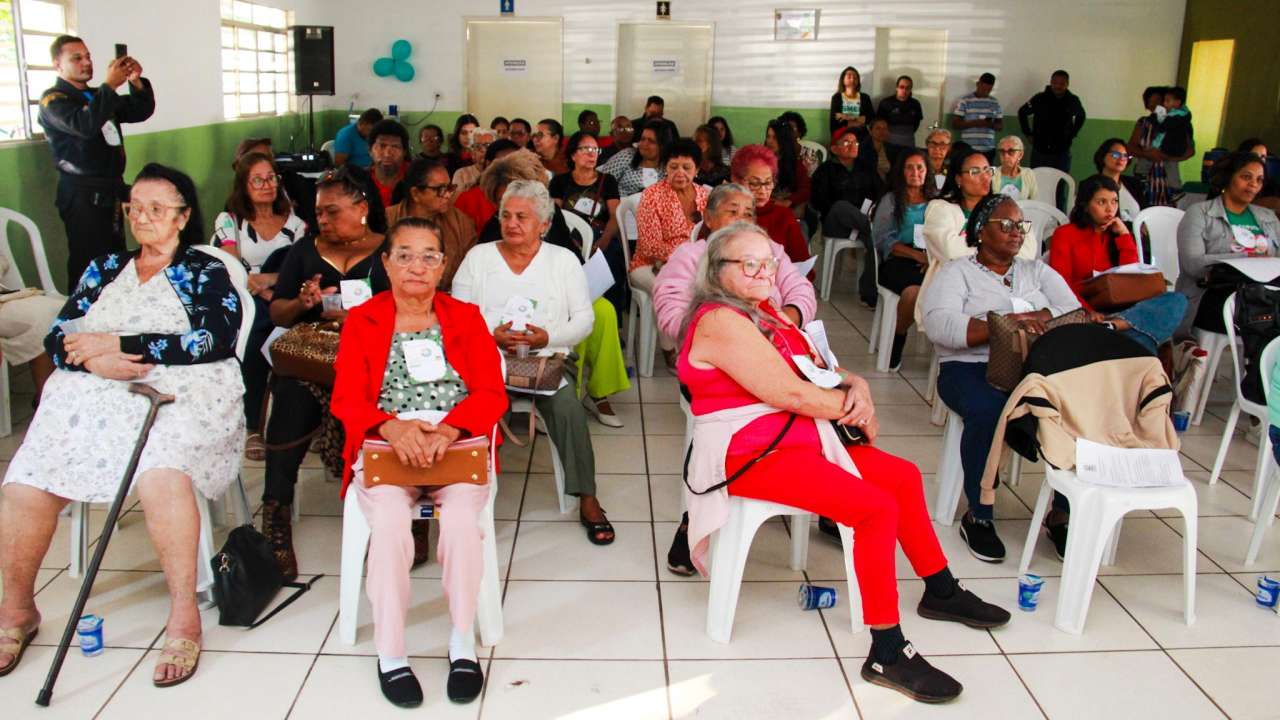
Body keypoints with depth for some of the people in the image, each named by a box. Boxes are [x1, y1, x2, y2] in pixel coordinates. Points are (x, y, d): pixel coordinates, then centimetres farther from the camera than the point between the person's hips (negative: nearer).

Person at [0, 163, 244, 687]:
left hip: (181, 398, -4)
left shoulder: (204, 272, 10)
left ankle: (184, 617, -23)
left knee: (162, 478, -35)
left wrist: (117, 343, -8)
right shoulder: (104, 269, 24)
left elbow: (216, 339, -8)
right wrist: (97, 361, -9)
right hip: (92, 398, 4)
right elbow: (57, 339, 15)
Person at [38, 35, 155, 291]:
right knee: (89, 265, -10)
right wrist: (110, 85, -24)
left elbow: (140, 112, 12)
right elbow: (84, 125, -25)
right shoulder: (53, 100, -5)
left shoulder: (99, 97, 17)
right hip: (82, 194, -7)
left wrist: (136, 82, -6)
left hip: (110, 190, 7)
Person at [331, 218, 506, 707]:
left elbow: (492, 394, 3)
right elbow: (346, 400, 2)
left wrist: (446, 430, -17)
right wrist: (393, 428, -20)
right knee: (390, 521, -29)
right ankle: (390, 654, -18)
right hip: (385, 450, 0)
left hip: (457, 448, 0)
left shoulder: (466, 317, 13)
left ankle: (462, 644, -16)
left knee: (462, 515, -29)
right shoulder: (361, 321, 12)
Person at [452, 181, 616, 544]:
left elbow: (584, 319, 6)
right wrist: (491, 335, -11)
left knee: (567, 406, -30)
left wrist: (549, 337, -12)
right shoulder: (478, 256, 14)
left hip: (549, 358, 0)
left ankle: (588, 501, -18)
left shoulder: (563, 259, 12)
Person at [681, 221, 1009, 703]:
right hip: (750, 455, -10)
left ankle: (941, 591, 29)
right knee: (877, 509, -23)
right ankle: (886, 655, -16)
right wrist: (855, 409, -8)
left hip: (802, 439, 11)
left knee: (903, 476, 12)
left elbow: (820, 365, 17)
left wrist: (857, 385, -5)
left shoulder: (766, 312, 15)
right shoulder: (721, 322, -18)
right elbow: (792, 394, -23)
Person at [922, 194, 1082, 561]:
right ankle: (978, 517, -16)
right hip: (971, 368, -4)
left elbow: (1075, 314, 8)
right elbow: (940, 326, -11)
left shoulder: (1038, 272, 24)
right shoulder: (956, 272, 9)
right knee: (989, 411, -37)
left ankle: (1064, 514, -8)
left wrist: (1030, 318, -12)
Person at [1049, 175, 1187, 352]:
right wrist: (1087, 311, -22)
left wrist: (1124, 236, 7)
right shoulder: (1065, 234, 9)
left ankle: (1112, 325, -40)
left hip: (1119, 307, 5)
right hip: (1083, 310, -5)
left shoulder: (1117, 234, 21)